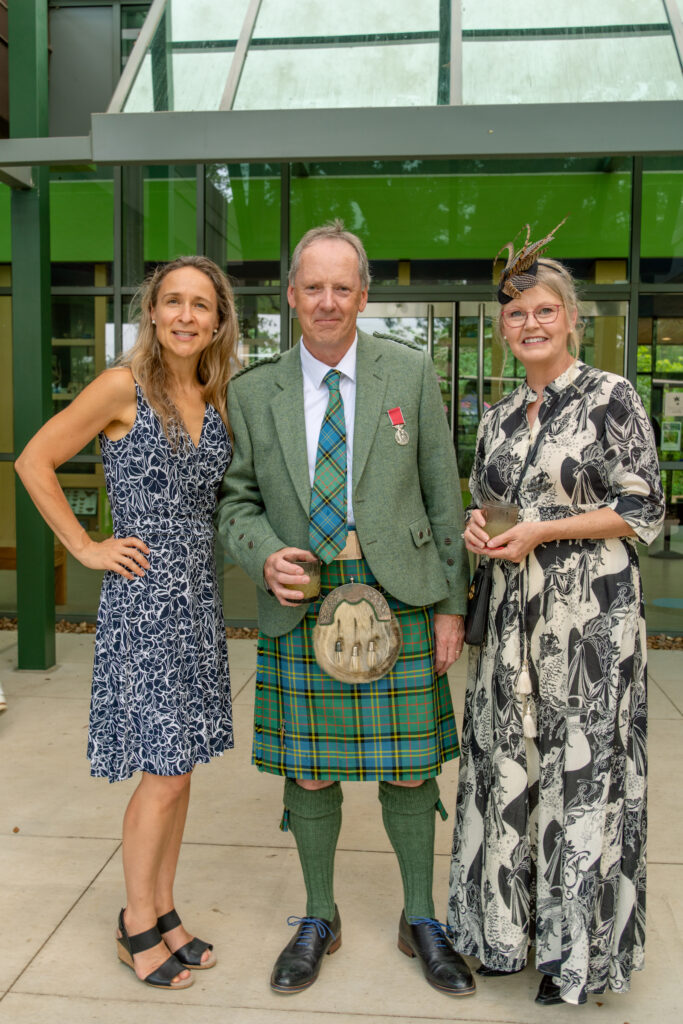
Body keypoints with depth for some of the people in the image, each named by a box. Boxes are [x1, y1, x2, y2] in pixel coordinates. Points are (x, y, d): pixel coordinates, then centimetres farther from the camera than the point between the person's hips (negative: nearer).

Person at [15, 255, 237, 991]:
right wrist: (86, 548, -8)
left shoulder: (217, 399, 8)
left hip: (198, 597, 6)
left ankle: (164, 911, 30)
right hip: (141, 598, -6)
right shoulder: (122, 387, -9)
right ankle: (137, 925, 20)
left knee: (180, 764, 13)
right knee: (163, 772, -1)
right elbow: (35, 462, -7)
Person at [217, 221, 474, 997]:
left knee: (409, 768, 9)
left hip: (397, 593, 0)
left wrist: (450, 604, 0)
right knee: (308, 771, 11)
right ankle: (318, 921, 34)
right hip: (301, 601, 1)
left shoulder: (410, 374, 2)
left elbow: (441, 495, 2)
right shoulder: (253, 392, 4)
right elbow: (235, 499, 7)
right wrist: (265, 555, -14)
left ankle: (420, 920, 32)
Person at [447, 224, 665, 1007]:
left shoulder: (611, 397, -4)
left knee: (583, 768, 2)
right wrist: (478, 525, -2)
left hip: (589, 613, -5)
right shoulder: (498, 418, 12)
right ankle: (508, 926, 29)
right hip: (512, 613, 5)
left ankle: (577, 948, 21)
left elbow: (644, 511, -7)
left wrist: (543, 530, -14)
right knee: (506, 765, 10)